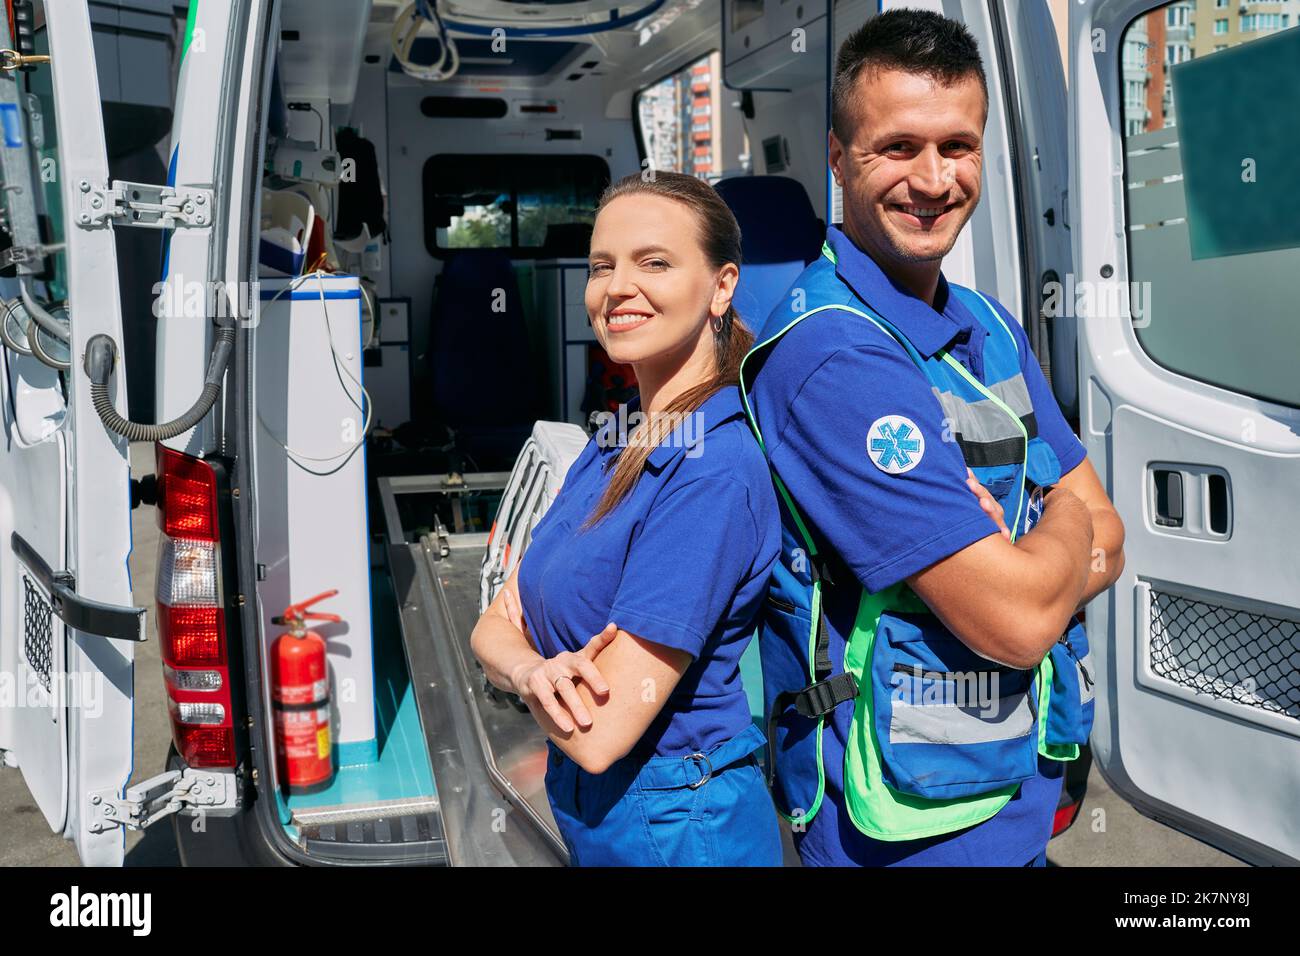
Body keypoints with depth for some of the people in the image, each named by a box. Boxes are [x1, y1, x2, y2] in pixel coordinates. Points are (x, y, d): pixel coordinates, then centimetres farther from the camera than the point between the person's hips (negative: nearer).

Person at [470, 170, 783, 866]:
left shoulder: (715, 468, -25)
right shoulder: (613, 443, 2)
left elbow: (600, 734, -27)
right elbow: (493, 629, 2)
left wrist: (524, 672, -8)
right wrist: (533, 669, -20)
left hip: (673, 829, -8)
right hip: (588, 811, 8)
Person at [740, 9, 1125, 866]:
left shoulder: (990, 328, 5)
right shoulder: (833, 356, -24)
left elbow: (1105, 538, 5)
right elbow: (1015, 620, -25)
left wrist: (1008, 567, -16)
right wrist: (1066, 525, -4)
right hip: (916, 830, -8)